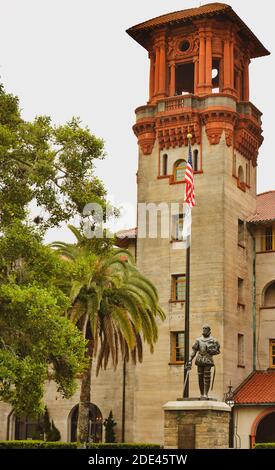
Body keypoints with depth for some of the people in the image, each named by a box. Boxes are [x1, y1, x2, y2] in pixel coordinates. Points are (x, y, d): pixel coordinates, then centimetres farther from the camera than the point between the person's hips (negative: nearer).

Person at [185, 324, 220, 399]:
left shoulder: (213, 340, 3)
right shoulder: (198, 340, 9)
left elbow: (217, 351, 6)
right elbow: (194, 351, 6)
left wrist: (212, 351, -15)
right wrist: (190, 360, -2)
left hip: (208, 361, -2)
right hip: (200, 361, 2)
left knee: (207, 378, -9)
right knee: (200, 378, 3)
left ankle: (205, 395, -7)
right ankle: (202, 394, 12)